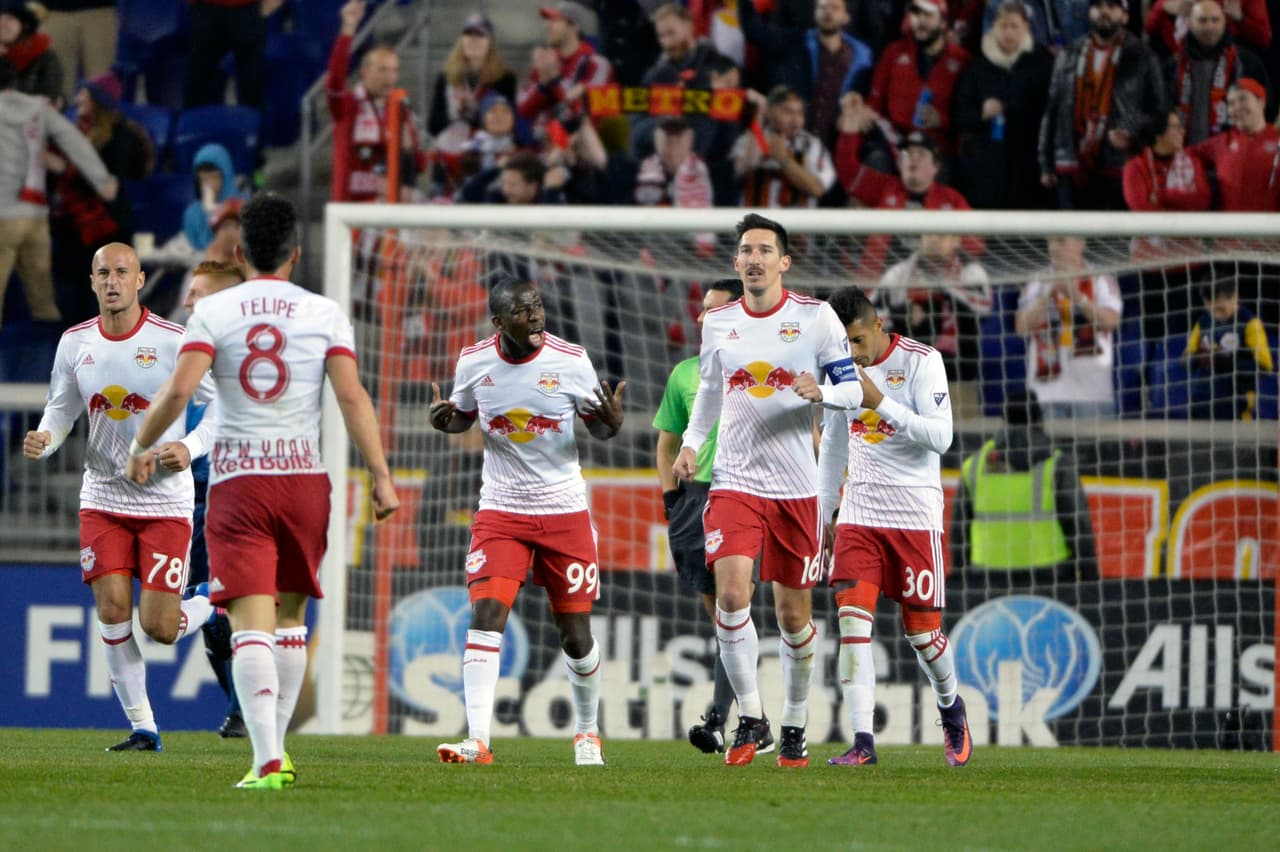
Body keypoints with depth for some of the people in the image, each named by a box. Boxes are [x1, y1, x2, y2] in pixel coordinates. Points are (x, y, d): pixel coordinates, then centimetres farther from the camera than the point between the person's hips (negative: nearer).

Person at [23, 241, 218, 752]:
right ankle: (142, 726, 5)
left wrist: (189, 448, -19)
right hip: (103, 496, 4)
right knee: (112, 610, -7)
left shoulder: (173, 341, -11)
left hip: (165, 500, -4)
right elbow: (62, 408, 14)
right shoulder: (75, 343, 2)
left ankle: (213, 606, 27)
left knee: (158, 628, -8)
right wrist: (45, 438, -7)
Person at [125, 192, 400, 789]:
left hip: (237, 479, -2)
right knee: (290, 613, 18)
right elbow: (352, 397, -5)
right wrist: (381, 476, -4)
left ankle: (267, 760, -22)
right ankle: (276, 748, 22)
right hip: (304, 476, 2)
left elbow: (178, 389, -10)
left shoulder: (213, 311, -1)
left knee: (251, 622, -8)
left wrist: (141, 447, 5)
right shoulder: (325, 314, 3)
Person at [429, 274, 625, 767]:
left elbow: (598, 428, 2)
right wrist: (445, 420, -9)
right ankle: (478, 741, -19)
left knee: (576, 633, 5)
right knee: (486, 615, -17)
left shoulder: (570, 361, -9)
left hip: (564, 509, 0)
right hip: (501, 510, 0)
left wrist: (613, 421, -21)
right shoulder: (474, 362, -5)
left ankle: (587, 730, 29)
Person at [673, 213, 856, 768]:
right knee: (731, 593, -18)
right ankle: (750, 719, -7)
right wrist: (691, 442, 9)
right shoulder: (718, 324, 8)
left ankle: (795, 724, 22)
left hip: (796, 487, -1)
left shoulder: (815, 318, -1)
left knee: (793, 613, 5)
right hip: (733, 482, 1)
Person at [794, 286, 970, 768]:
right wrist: (822, 515, 18)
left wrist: (880, 402, -26)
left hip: (915, 515, -4)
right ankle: (862, 742, -16)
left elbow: (940, 437, -18)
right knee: (852, 618, -12)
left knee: (922, 631, 2)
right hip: (858, 514, 4)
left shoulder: (921, 362, -8)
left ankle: (951, 708, 33)